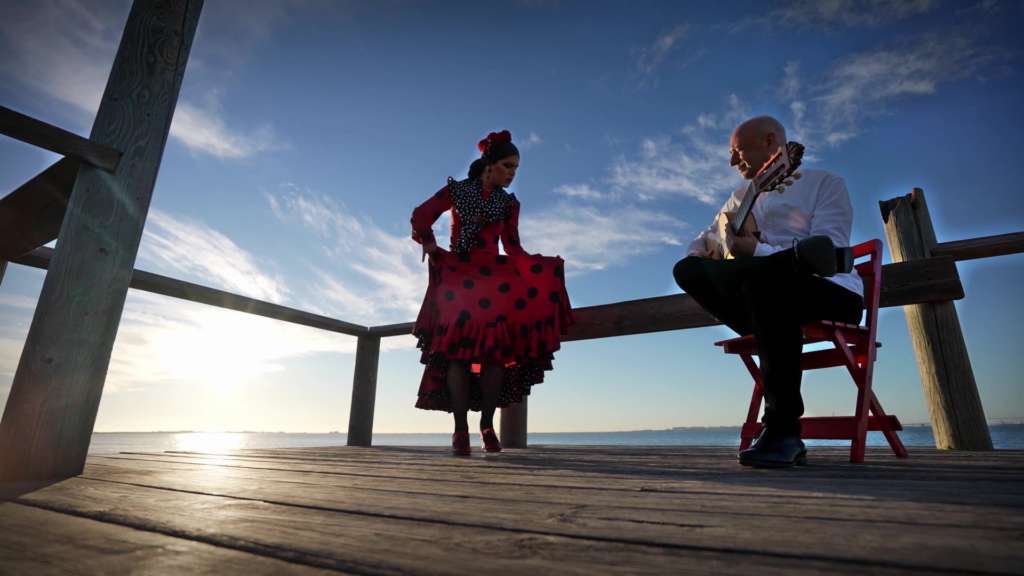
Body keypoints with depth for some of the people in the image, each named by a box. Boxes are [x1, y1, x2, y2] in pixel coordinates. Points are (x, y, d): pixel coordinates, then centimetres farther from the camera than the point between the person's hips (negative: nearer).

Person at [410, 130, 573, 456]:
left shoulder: (509, 204, 17)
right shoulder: (457, 191, 10)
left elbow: (513, 247, 12)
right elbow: (420, 218, 11)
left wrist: (538, 267, -1)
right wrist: (432, 249, 1)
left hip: (492, 273, 2)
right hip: (458, 271, -2)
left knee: (497, 343, -18)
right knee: (459, 343, -17)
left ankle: (487, 422, -10)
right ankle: (461, 427, -14)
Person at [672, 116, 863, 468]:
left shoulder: (824, 183, 6)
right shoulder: (741, 197, 22)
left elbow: (829, 251, -11)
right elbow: (705, 241, 23)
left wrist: (758, 251, -25)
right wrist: (704, 249, -3)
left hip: (834, 294, -5)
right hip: (769, 302, 5)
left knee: (763, 274, -38)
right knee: (687, 270, -13)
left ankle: (783, 430, -33)